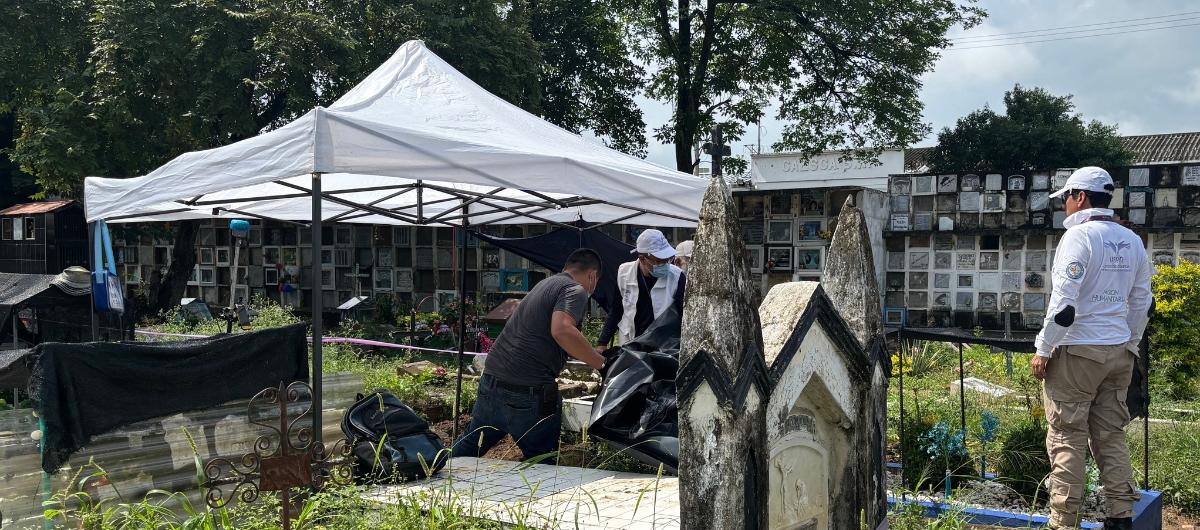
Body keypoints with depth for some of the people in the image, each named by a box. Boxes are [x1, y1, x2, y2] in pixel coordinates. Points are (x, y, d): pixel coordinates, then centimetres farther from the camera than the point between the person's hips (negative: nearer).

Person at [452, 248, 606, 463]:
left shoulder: (545, 284, 21)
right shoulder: (576, 291, -6)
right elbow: (562, 330, -26)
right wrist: (600, 363, -16)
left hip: (491, 379, 8)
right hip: (528, 390, -8)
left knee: (470, 445, 23)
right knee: (542, 466, 7)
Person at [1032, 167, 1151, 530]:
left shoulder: (1079, 235, -11)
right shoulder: (1132, 241, 12)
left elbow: (1064, 301, -17)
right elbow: (1141, 303, 16)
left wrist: (1043, 351, -11)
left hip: (1077, 350, -7)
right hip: (1119, 351, 7)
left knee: (1066, 438, -2)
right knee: (1112, 437, 12)